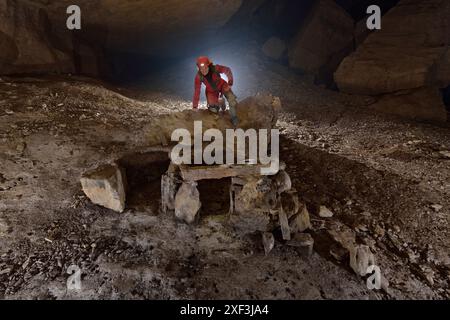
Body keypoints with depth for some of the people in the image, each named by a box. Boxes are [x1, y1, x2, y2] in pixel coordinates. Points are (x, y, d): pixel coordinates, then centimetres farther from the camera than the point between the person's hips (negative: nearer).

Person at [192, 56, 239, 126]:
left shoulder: (215, 68, -32)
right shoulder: (198, 77, -29)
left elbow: (227, 70, -15)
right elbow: (197, 91, -23)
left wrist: (230, 83, -23)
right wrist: (195, 107, -22)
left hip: (222, 86, -1)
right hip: (211, 91, 1)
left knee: (233, 102, -18)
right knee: (214, 110, -6)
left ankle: (234, 118, 9)